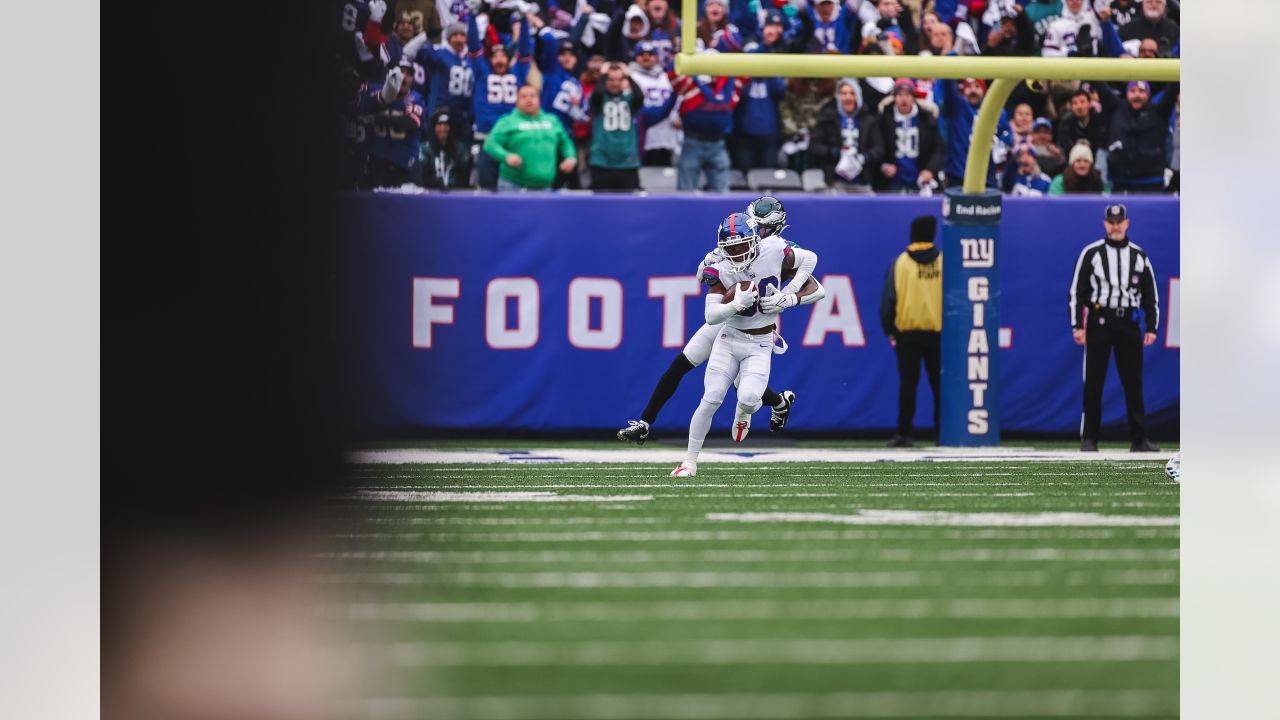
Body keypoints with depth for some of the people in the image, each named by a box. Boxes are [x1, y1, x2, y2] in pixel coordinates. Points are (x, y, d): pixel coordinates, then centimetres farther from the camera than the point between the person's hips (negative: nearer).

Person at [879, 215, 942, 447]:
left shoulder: (901, 263, -3)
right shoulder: (944, 262, 1)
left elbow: (888, 299, -6)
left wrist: (889, 330, 3)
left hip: (907, 332, -1)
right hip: (938, 333, 1)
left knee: (907, 383, 1)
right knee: (939, 385, 8)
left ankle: (904, 434, -3)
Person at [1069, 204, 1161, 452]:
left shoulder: (1139, 256, 11)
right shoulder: (1091, 253, 3)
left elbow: (1150, 296, 14)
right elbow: (1076, 291, 2)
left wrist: (1152, 327, 6)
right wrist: (1077, 326, -6)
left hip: (1129, 324, 2)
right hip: (1098, 322, -2)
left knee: (1134, 383, 0)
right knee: (1093, 383, -2)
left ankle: (1139, 439, 3)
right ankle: (1088, 438, 3)